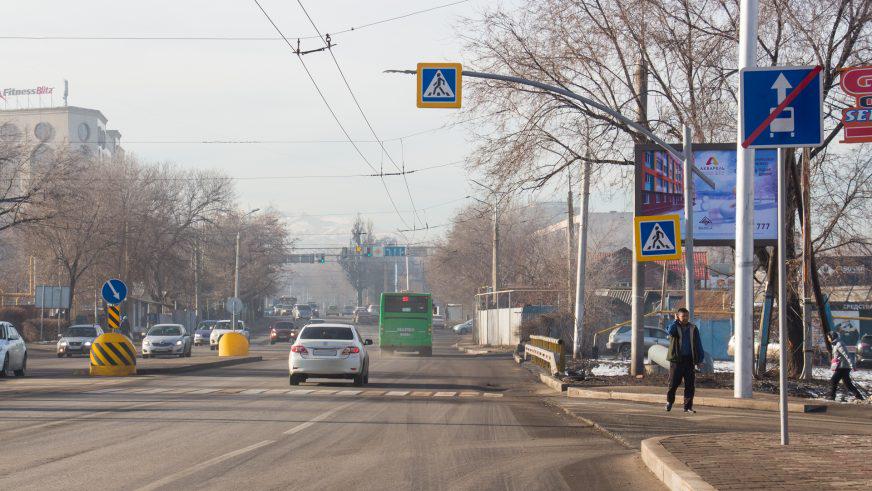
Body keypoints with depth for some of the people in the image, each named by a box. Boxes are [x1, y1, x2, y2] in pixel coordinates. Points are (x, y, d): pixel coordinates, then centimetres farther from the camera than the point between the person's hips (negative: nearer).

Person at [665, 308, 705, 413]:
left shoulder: (693, 329, 9)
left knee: (690, 385, 0)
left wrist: (700, 360, 4)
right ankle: (669, 401, 19)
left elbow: (698, 345, 10)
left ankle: (688, 406, 5)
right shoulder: (675, 326, 5)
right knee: (673, 383, 0)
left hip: (689, 360, 2)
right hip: (676, 359, -1)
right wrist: (675, 321, -8)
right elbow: (670, 332, -21)